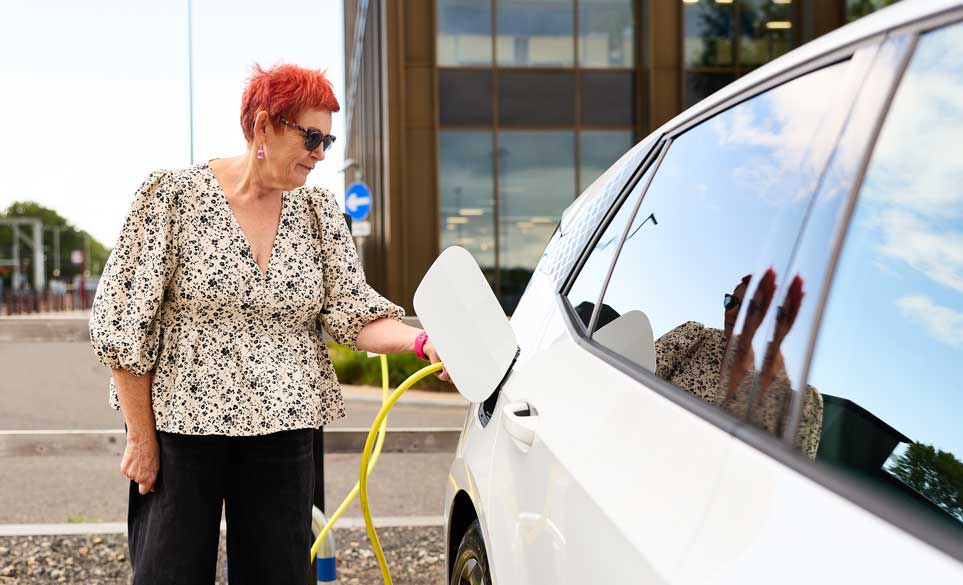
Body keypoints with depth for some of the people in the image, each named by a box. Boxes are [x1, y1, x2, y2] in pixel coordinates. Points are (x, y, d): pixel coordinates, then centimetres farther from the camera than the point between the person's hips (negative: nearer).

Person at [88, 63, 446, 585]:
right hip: (179, 426, -3)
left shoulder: (317, 210, 6)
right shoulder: (172, 195, -7)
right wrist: (141, 436, -7)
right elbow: (122, 322, -6)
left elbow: (352, 311, 0)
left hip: (283, 432, 4)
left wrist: (421, 341, -19)